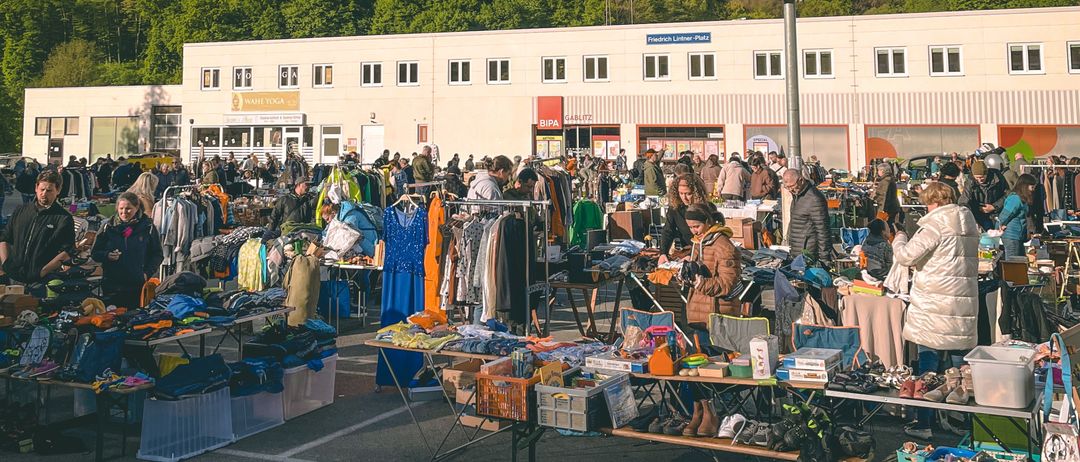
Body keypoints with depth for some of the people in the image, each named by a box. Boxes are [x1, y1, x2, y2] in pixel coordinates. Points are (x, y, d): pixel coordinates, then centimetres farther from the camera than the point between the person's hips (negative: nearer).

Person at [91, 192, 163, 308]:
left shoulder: (147, 227, 1)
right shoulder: (109, 227, 5)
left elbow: (157, 255, 8)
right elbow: (94, 253, 11)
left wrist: (148, 273, -5)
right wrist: (107, 256, -10)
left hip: (137, 286, -1)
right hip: (111, 285, 1)